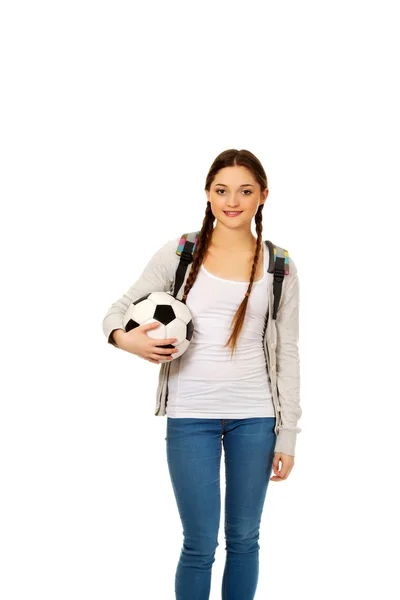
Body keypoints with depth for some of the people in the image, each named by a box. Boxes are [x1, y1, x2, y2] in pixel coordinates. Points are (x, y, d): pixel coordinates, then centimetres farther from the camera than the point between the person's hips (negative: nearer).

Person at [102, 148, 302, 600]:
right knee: (200, 544, 1)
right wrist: (123, 337, -19)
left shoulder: (279, 267, 4)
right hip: (191, 414, -1)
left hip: (254, 417, 2)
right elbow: (119, 308, 6)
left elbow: (287, 353, 5)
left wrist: (288, 435, 2)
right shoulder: (179, 254, 1)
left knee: (244, 538, 11)